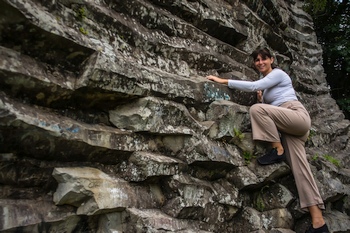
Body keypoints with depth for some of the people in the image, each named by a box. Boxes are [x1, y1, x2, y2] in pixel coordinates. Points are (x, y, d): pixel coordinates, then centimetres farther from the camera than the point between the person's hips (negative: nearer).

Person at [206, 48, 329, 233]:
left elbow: (253, 86, -16)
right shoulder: (265, 82, 24)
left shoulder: (278, 73, 0)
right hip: (287, 124, 8)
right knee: (298, 164, -8)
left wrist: (223, 81, -14)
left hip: (297, 116, -8)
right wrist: (261, 99, 7)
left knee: (256, 109, -27)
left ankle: (278, 149, -16)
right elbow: (268, 108, 26)